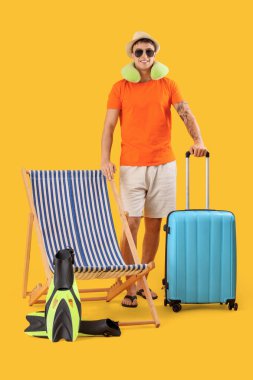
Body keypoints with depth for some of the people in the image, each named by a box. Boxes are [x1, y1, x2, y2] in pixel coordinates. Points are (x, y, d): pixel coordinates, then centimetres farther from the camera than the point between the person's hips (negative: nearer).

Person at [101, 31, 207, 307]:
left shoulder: (167, 85, 6)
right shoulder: (120, 88, 3)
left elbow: (186, 114, -3)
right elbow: (109, 126, -1)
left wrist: (198, 140, -22)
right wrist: (104, 159, -14)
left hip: (163, 165, 2)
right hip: (131, 167, -2)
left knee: (154, 224, 6)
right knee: (131, 223, -8)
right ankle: (130, 287, -1)